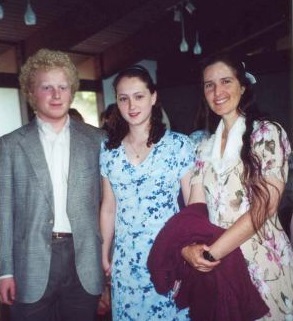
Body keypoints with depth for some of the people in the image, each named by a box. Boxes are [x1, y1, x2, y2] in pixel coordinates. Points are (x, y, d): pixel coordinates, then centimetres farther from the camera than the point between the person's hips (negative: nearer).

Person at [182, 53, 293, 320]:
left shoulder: (267, 133, -8)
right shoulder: (206, 146, 8)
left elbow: (264, 206, -17)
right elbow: (195, 206, 2)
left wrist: (211, 253, -18)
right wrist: (187, 247, -16)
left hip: (261, 258, -4)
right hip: (217, 264, 5)